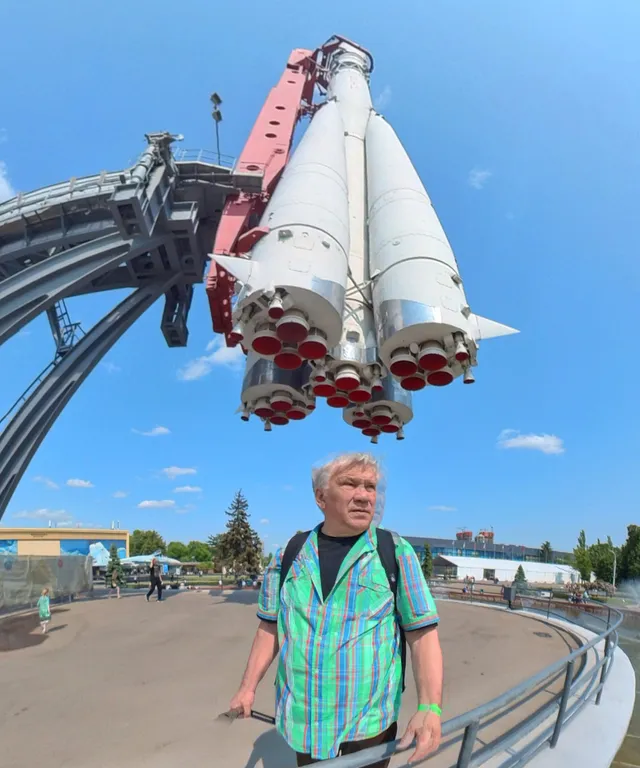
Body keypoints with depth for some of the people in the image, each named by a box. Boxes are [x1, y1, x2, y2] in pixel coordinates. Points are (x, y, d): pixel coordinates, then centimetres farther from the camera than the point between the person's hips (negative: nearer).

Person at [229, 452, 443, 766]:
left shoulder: (396, 553, -11)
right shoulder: (289, 554, -3)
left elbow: (422, 634, -11)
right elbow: (271, 626, 7)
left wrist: (430, 708, -22)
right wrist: (248, 687, 6)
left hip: (369, 723, -2)